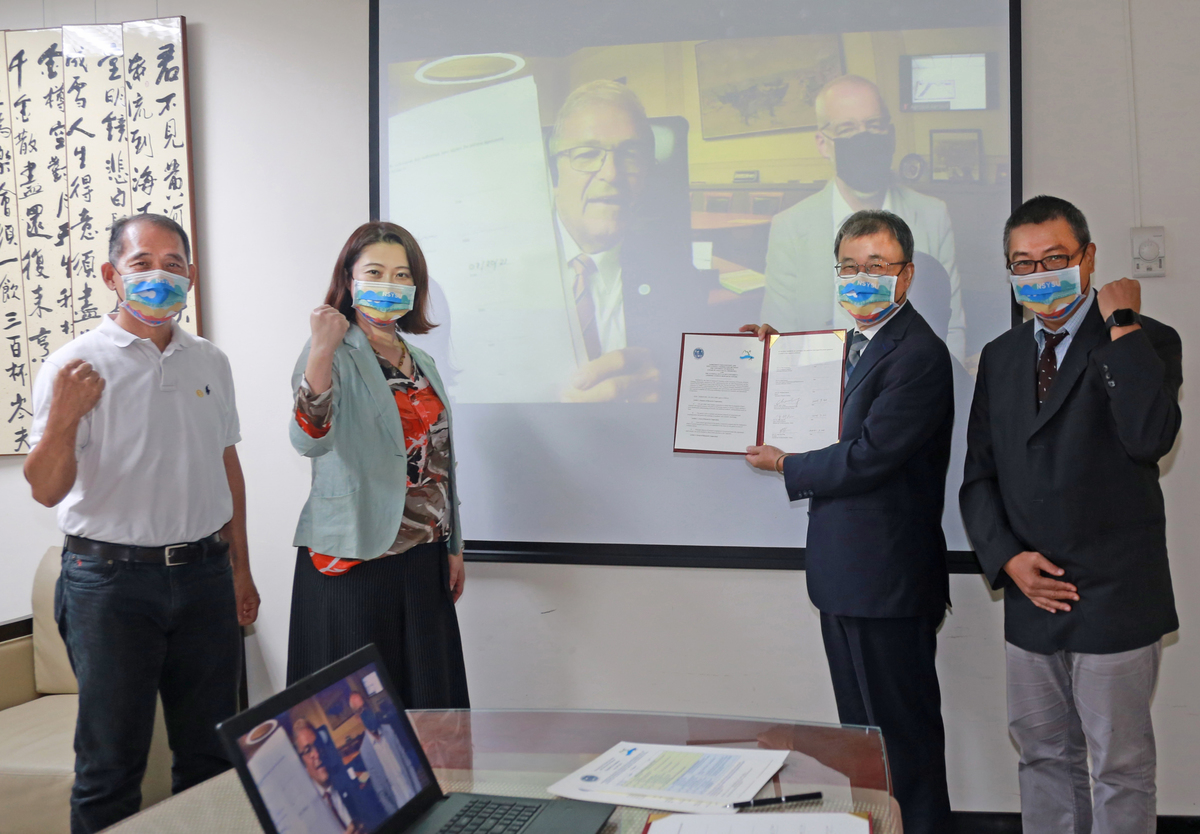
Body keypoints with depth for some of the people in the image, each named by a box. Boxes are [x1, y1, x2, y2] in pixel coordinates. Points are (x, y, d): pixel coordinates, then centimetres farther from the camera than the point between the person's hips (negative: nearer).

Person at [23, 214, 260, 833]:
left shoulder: (211, 363, 9)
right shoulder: (74, 366, -7)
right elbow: (46, 490, -10)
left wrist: (239, 568, 16)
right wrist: (62, 419, -29)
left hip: (204, 574, 5)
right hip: (110, 578, -4)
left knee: (212, 753, 14)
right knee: (110, 763, 5)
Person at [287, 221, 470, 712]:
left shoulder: (422, 363, 14)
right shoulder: (336, 355, -7)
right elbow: (310, 441, -26)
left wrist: (453, 546, 17)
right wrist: (321, 352, -38)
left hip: (423, 559, 6)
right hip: (352, 561, -6)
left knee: (428, 704, 9)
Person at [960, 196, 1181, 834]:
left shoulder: (1145, 342, -6)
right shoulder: (1000, 357, 10)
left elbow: (1150, 437, -26)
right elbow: (978, 476, 10)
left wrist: (1121, 325, -19)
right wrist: (1008, 559, -5)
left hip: (1114, 599, -5)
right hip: (1030, 595, 5)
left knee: (1121, 770, 6)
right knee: (1043, 757, 17)